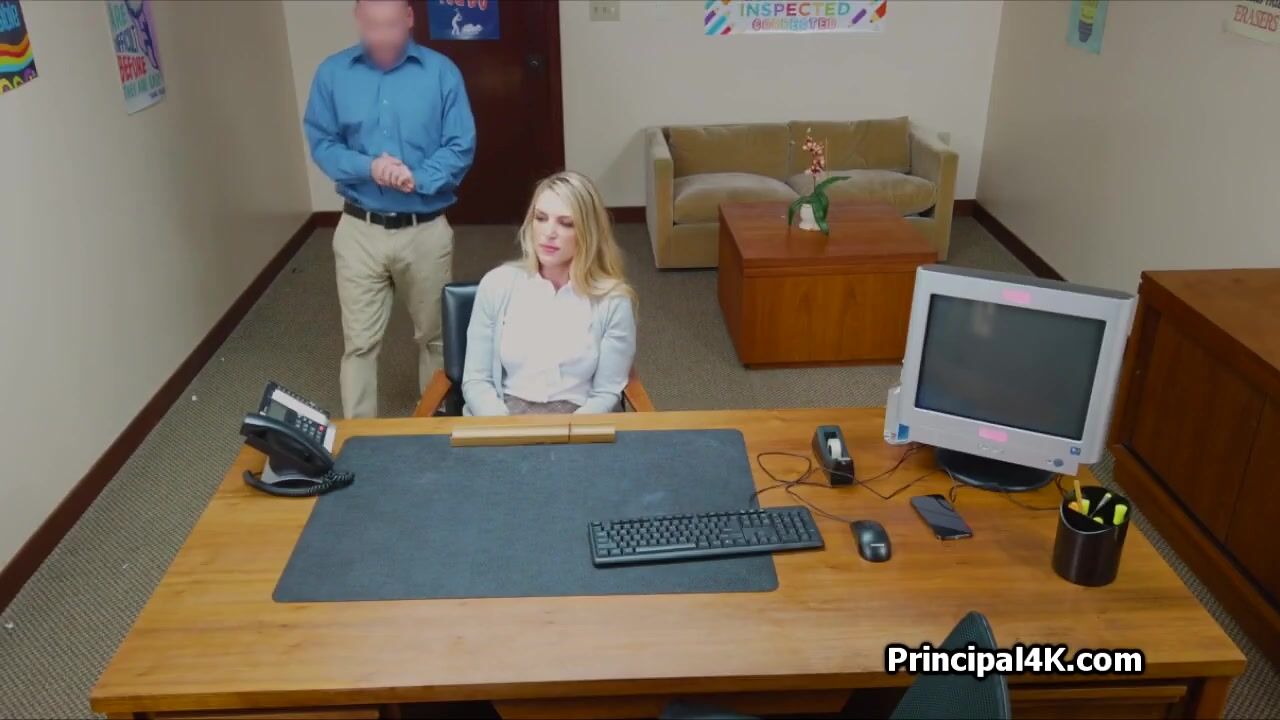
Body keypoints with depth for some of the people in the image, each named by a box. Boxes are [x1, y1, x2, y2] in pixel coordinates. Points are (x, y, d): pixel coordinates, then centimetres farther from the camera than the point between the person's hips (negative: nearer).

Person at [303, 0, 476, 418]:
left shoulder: (441, 71, -4)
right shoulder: (333, 73, 0)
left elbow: (462, 147, -6)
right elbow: (321, 144, 0)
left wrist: (418, 179, -23)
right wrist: (369, 167, -19)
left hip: (426, 229, 0)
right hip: (359, 229, 1)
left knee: (434, 334, 14)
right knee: (359, 341, 4)